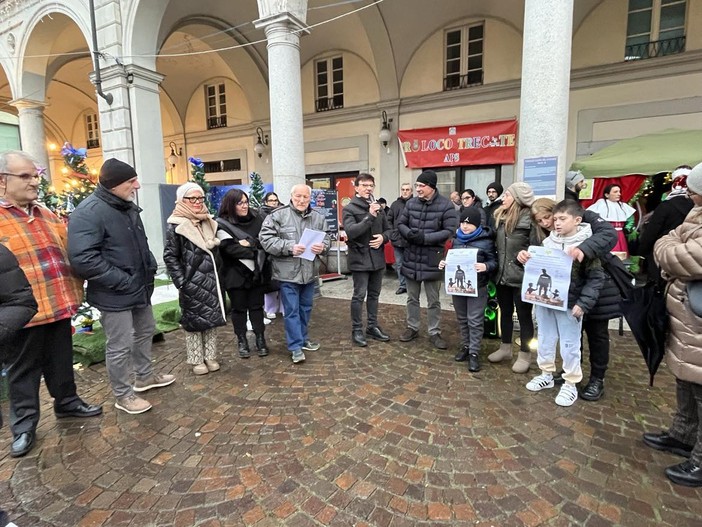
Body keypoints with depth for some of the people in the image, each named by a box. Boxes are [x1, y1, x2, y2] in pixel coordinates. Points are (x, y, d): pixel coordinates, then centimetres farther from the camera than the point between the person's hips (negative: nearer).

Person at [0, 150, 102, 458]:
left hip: (57, 305, 5)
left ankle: (66, 402, 36)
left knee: (61, 361, 19)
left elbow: (66, 252, 17)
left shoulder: (45, 214, 11)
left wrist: (72, 292, 11)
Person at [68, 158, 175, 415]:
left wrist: (150, 267, 6)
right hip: (115, 294, -9)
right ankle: (123, 395, 23)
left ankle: (145, 376, 42)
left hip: (140, 287, 9)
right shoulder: (89, 212, -20)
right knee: (120, 346, 4)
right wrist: (123, 281, -23)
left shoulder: (128, 207, 8)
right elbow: (83, 259, -28)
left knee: (145, 331, 22)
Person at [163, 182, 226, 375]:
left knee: (212, 317, 10)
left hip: (211, 280, 6)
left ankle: (210, 356, 22)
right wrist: (181, 281, -15)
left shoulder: (209, 222, 10)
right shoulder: (176, 225, -8)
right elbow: (170, 256, -9)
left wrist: (218, 276, 12)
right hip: (191, 282, -5)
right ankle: (196, 359, 17)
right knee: (193, 320, 4)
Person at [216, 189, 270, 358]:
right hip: (236, 274, -3)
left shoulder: (256, 219, 5)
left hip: (257, 271, 3)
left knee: (257, 306, 11)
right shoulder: (222, 224, -8)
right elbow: (231, 249, -18)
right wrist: (255, 252, -15)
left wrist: (250, 243, -17)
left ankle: (260, 339, 22)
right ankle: (242, 341, 23)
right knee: (239, 308, 9)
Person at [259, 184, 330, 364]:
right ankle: (296, 347, 12)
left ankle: (303, 339, 35)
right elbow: (266, 239, -12)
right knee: (292, 311, 1)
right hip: (288, 273, -5)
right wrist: (290, 247, -22)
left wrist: (322, 247, -13)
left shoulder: (318, 218, 7)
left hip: (310, 272, 5)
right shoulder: (277, 215, -8)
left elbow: (326, 239, 11)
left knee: (306, 308, 18)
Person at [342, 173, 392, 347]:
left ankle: (372, 327, 28)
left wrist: (383, 237, -8)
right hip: (360, 259, -6)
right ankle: (357, 330, 14)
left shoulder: (378, 207, 10)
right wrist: (370, 216, -26)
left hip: (377, 258, 6)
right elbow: (351, 232, -21)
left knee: (374, 294, 14)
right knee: (359, 295, 0)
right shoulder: (349, 208, -7)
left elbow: (388, 229, 15)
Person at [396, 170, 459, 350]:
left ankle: (434, 333, 23)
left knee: (433, 301, 10)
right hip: (411, 257, 4)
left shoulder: (446, 206, -11)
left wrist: (425, 237, -23)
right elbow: (400, 224, 6)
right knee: (412, 298, 16)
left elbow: (449, 231, -15)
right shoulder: (411, 203, 1)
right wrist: (409, 234, -16)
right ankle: (412, 328, 32)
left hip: (432, 259, -3)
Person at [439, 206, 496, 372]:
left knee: (475, 321, 1)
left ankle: (474, 352, 11)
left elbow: (494, 261, -8)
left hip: (477, 286, -5)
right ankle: (465, 346, 31)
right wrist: (444, 263, -2)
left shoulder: (486, 240, -8)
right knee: (462, 318, 16)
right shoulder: (457, 239, 8)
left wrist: (486, 266, -28)